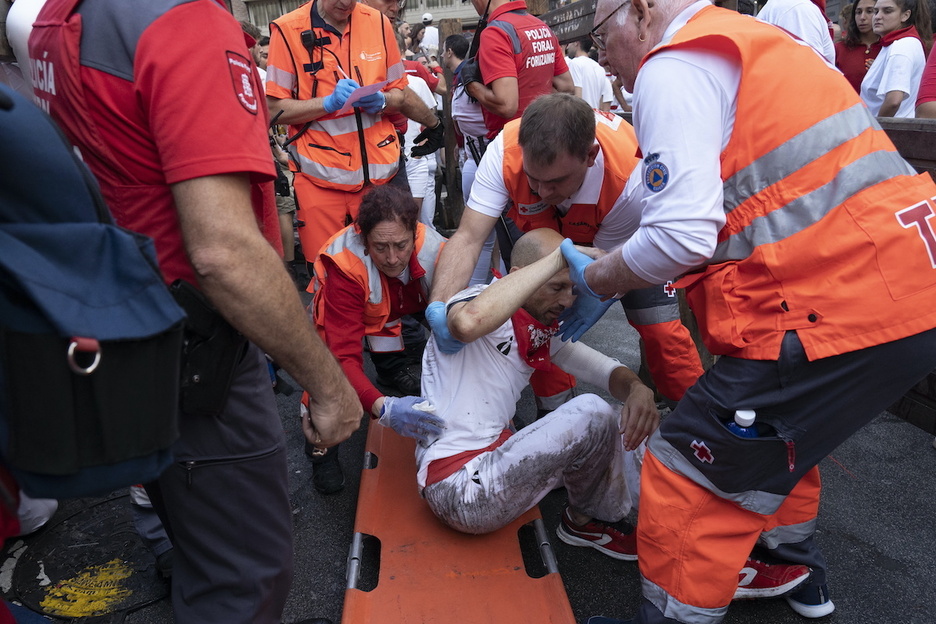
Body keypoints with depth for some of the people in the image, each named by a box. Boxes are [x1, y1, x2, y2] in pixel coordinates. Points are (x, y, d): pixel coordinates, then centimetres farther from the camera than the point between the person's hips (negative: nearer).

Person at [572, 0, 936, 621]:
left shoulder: (673, 68, -9)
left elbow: (682, 235, -19)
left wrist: (595, 277, 0)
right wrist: (607, 278, 22)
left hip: (841, 308, -11)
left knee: (690, 473, -1)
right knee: (775, 424, 31)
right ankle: (796, 569, 51)